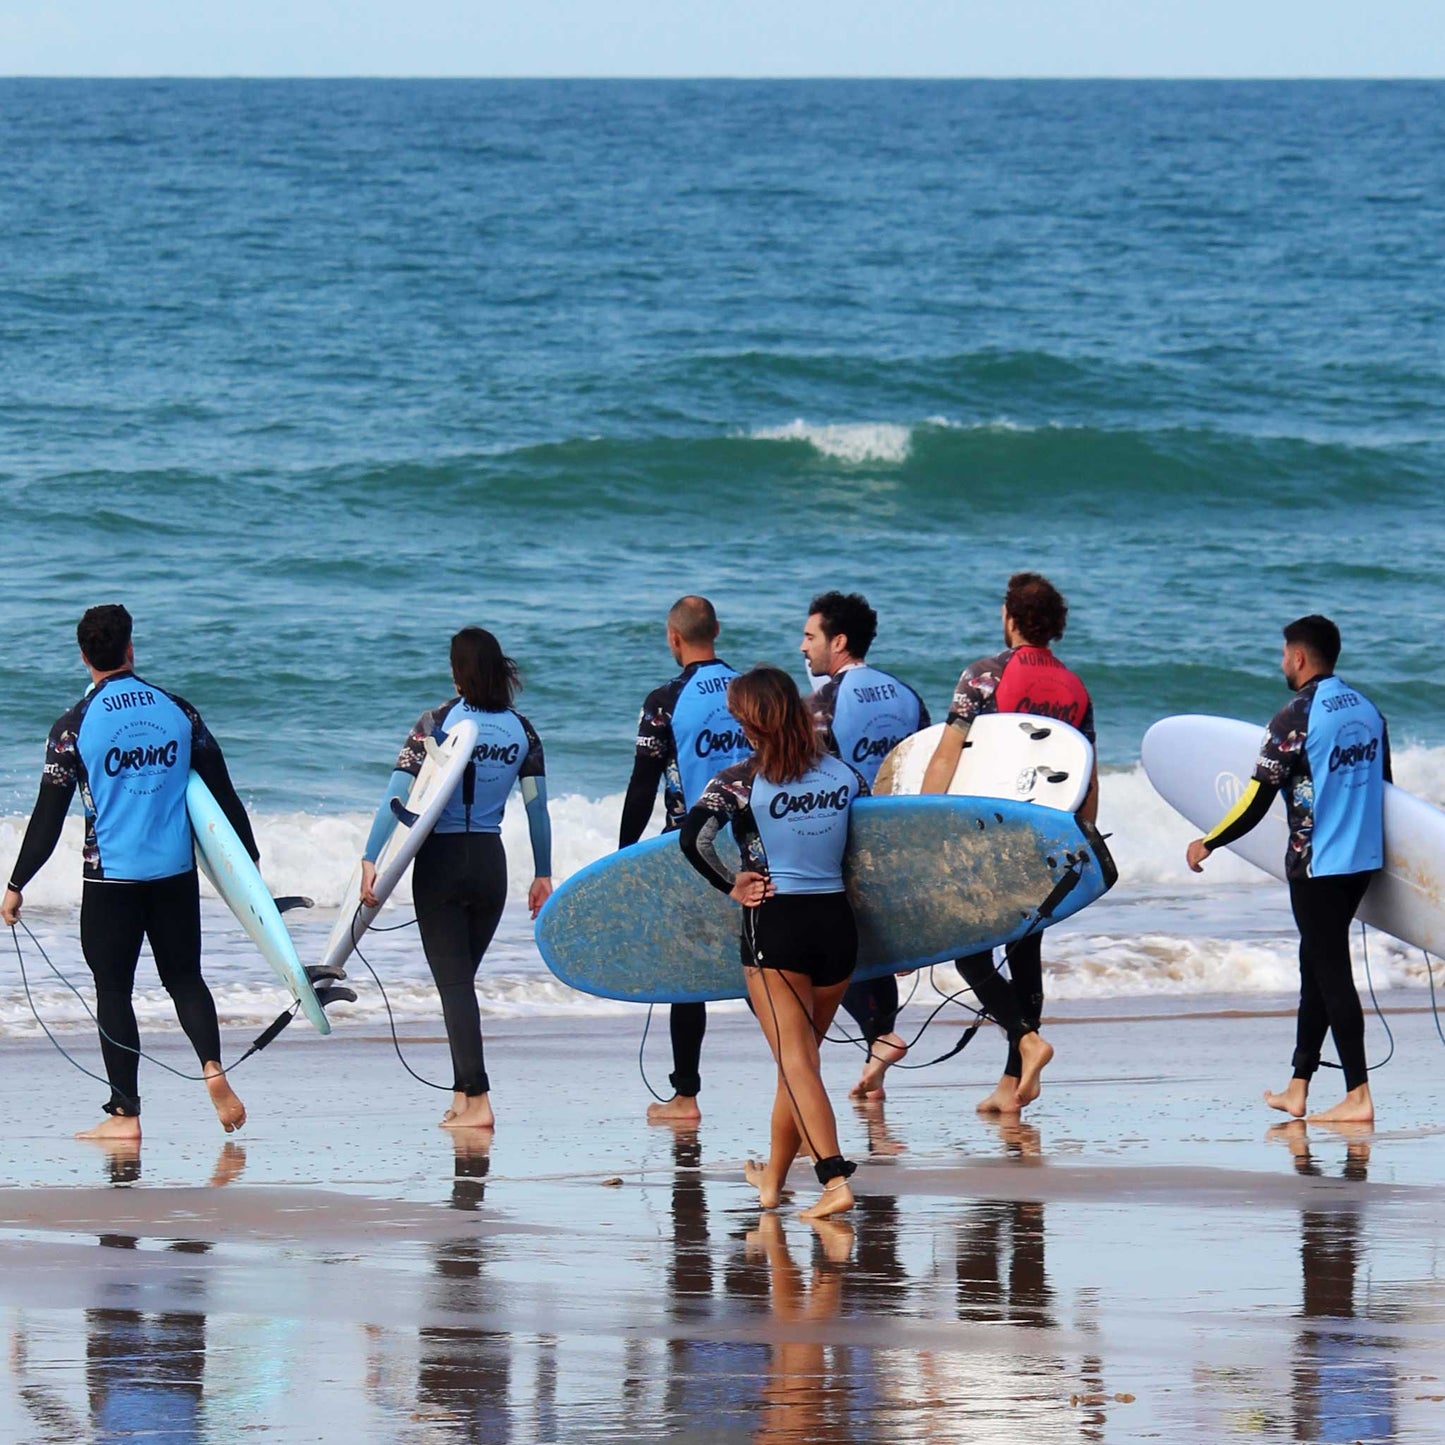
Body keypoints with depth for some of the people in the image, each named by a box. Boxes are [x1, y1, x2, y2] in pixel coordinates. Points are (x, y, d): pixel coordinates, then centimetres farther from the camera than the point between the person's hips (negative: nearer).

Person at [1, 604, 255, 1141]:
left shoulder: (73, 727, -7)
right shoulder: (177, 711, 1)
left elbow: (48, 816, -7)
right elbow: (222, 793, 6)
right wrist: (248, 860, 17)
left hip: (111, 875, -3)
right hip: (176, 873, 3)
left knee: (113, 991, 5)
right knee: (184, 977, 15)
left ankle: (125, 1113, 3)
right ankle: (213, 1067, -8)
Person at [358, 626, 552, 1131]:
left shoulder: (437, 724, -9)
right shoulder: (521, 730, 2)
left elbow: (398, 795, -14)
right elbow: (537, 806, 5)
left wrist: (370, 859, -15)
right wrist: (543, 873, 14)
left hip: (441, 861, -4)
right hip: (490, 862, 4)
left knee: (453, 980, -3)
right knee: (463, 978, 18)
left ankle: (477, 1099, -12)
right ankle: (463, 1093, 18)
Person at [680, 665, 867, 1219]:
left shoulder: (740, 782, -7)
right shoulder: (844, 774, 6)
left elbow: (693, 838, -19)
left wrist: (732, 886, -5)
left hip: (774, 925, -5)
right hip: (838, 922, 5)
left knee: (796, 1062, -4)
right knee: (799, 1056, 18)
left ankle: (834, 1179, -19)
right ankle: (772, 1180, 30)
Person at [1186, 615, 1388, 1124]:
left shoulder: (1295, 718, -15)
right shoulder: (1367, 709, 8)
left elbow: (1256, 802, -13)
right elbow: (1382, 786, 17)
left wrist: (1207, 844, 0)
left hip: (1318, 863, -8)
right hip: (1364, 858, 8)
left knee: (1330, 972, -4)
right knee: (1317, 967, 15)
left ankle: (1358, 1096, -7)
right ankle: (1298, 1088, 16)